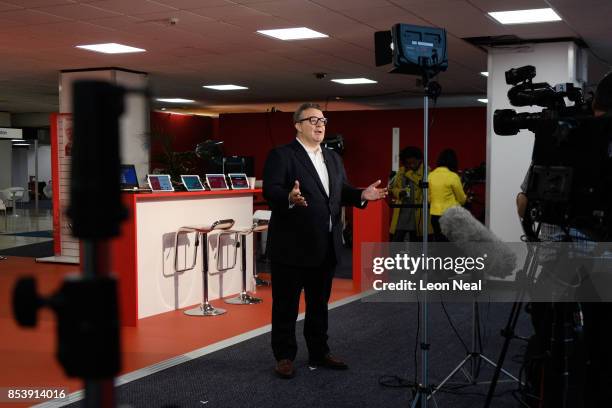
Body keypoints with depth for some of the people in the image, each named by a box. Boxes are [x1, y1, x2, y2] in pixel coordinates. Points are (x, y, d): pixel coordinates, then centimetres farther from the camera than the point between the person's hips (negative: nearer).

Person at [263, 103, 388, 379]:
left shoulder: (333, 158, 15)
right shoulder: (281, 155, -9)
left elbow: (342, 192, 13)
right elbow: (270, 191, -19)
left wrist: (362, 195, -6)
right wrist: (289, 198, -39)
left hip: (325, 247, 7)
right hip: (292, 246, -7)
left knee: (319, 303, 17)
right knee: (286, 304, 4)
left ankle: (319, 353, 29)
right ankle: (284, 356, 16)